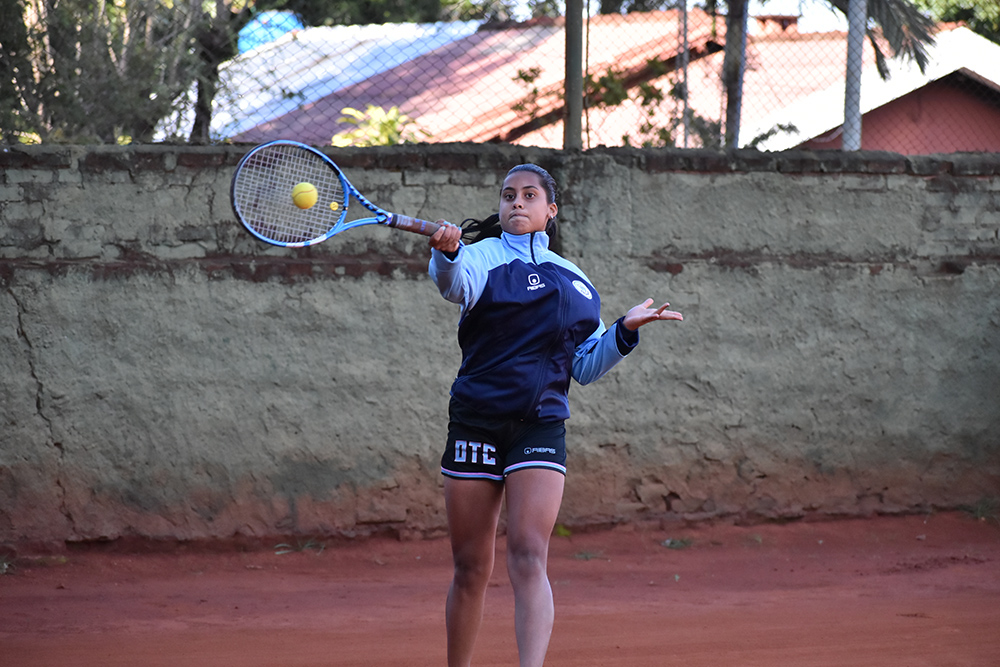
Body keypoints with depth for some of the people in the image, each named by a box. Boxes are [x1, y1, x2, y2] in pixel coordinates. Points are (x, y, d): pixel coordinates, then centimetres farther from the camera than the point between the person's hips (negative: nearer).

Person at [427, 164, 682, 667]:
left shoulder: (575, 281, 14)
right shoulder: (483, 256, 3)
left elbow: (585, 367, 17)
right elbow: (455, 282, -23)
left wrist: (624, 331, 1)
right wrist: (445, 253, -45)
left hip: (540, 426, 1)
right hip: (476, 422, -1)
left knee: (529, 556, -15)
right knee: (471, 567, 4)